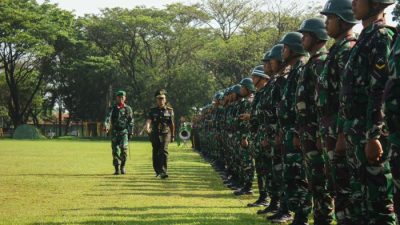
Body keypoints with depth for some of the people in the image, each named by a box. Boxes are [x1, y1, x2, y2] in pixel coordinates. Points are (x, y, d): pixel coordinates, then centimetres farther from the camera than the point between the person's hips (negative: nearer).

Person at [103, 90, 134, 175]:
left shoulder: (128, 108, 8)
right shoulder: (112, 108, 4)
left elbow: (131, 121, 12)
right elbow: (108, 117, -12)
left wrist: (131, 132, 7)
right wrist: (106, 126, -30)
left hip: (124, 131, -1)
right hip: (114, 132, 1)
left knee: (124, 148, -17)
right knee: (115, 150, 0)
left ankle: (122, 166, -1)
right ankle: (117, 169, 8)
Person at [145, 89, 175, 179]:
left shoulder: (169, 110, 5)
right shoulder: (153, 111, 6)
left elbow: (172, 124, 11)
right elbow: (149, 120, -11)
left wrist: (173, 135, 14)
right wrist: (147, 127, -32)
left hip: (165, 134, -2)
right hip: (155, 135, 2)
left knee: (164, 151, -18)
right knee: (155, 154, 8)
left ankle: (164, 172, -23)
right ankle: (158, 171, 26)